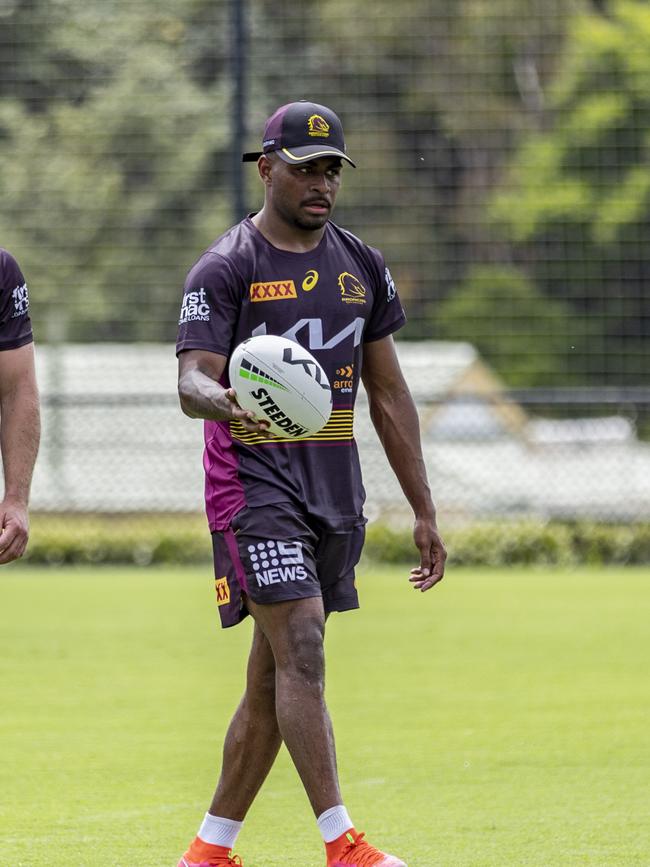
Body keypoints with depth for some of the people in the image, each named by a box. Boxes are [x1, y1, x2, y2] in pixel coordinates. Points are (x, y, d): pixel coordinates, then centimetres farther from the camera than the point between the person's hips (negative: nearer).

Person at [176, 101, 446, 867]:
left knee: (273, 680, 7)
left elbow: (388, 394, 17)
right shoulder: (224, 269, -5)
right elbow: (192, 379, -16)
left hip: (335, 488, 6)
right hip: (256, 482, -6)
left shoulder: (363, 267, 13)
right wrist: (223, 402, -41)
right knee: (301, 655, -17)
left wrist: (423, 512, 15)